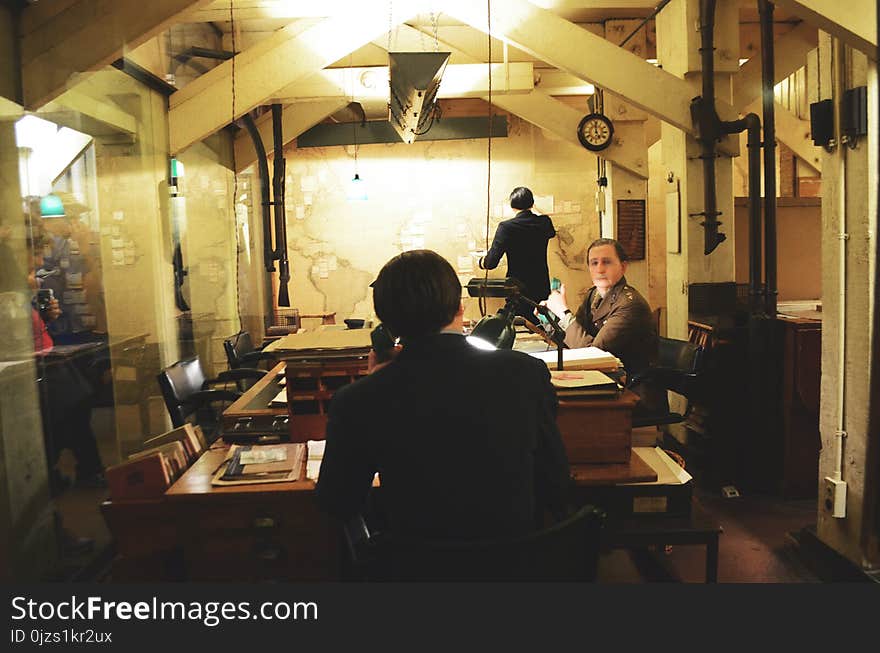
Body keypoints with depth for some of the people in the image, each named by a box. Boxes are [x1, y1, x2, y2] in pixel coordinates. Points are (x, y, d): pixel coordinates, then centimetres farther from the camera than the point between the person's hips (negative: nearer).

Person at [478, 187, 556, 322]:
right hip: (542, 289, 4)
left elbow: (491, 263, -14)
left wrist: (481, 261, 9)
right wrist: (534, 211, 38)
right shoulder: (545, 223, -1)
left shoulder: (506, 227, -14)